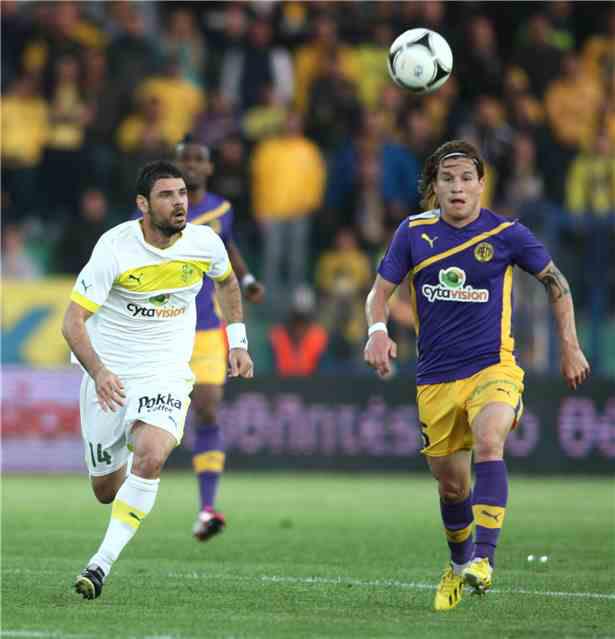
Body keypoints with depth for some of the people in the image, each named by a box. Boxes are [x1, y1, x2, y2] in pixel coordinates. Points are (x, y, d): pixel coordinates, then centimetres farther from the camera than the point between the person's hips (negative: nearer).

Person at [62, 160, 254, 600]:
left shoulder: (205, 244, -6)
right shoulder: (115, 247, -17)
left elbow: (227, 282, 20)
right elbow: (73, 322, -18)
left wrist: (237, 341, 17)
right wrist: (98, 372, -33)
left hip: (167, 372, 1)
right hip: (108, 375, -1)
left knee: (151, 456, -28)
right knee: (106, 490, 6)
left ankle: (103, 562, -20)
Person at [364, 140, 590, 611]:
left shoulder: (506, 233, -4)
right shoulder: (414, 233, 1)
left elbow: (555, 281, 9)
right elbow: (381, 290, 6)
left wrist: (570, 347, 8)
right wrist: (378, 331, -14)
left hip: (493, 366, -3)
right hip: (436, 378, 3)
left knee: (488, 443, -32)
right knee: (451, 485, 10)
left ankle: (483, 560, -37)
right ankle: (459, 567, 36)